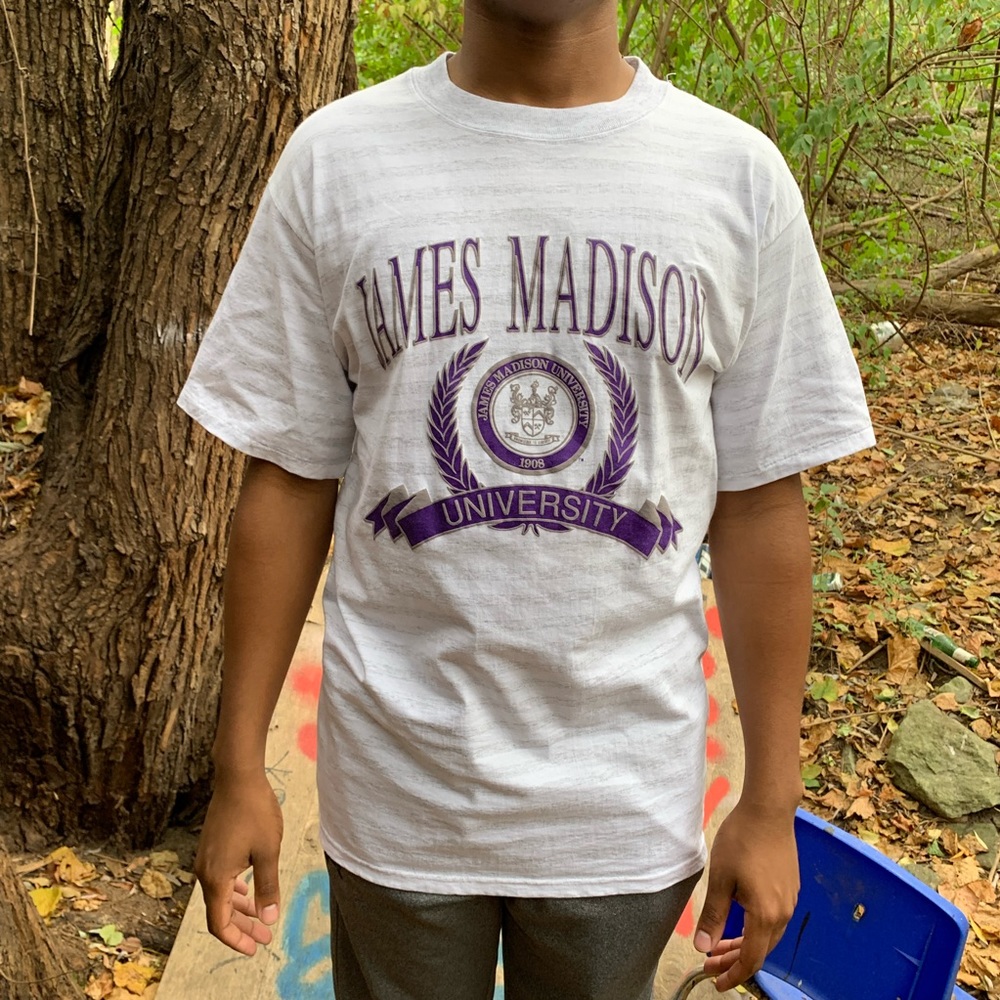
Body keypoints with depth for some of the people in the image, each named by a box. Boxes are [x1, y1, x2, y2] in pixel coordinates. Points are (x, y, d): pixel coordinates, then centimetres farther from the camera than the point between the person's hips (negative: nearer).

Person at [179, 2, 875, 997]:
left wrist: (771, 803, 1)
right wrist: (239, 772, 1)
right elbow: (287, 484, -2)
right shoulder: (335, 158, -5)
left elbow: (759, 505, -2)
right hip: (397, 790, 0)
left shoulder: (740, 173, -4)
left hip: (626, 802, 1)